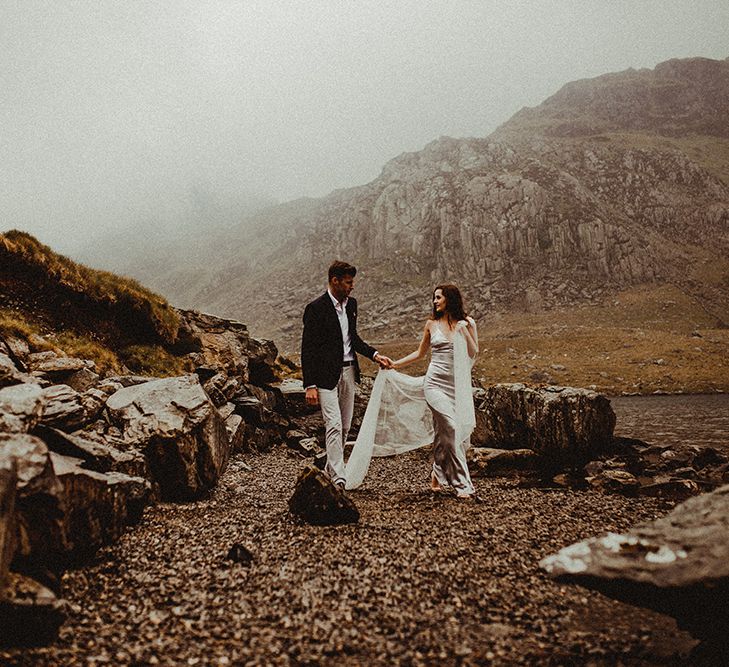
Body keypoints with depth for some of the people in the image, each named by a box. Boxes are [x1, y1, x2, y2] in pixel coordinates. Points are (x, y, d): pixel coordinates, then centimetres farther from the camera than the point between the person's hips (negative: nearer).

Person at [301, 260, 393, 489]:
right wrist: (310, 385, -16)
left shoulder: (351, 304, 9)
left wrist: (374, 354, 8)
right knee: (334, 425, -12)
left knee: (345, 426, 12)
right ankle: (338, 478, -12)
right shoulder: (316, 308, -12)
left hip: (348, 371, 7)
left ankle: (331, 469, 27)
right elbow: (307, 349, -12)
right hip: (326, 374, -7)